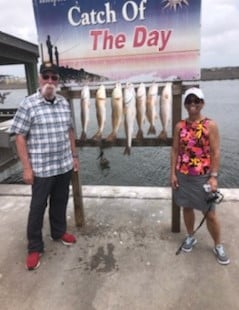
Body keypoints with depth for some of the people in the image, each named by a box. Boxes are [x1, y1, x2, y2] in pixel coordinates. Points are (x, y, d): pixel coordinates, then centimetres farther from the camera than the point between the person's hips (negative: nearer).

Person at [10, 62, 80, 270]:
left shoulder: (64, 103, 5)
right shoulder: (28, 104, -10)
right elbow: (20, 137, -10)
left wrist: (74, 156, 13)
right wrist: (27, 168, -13)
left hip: (64, 166, 5)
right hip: (41, 168, -4)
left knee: (60, 202, 19)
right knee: (38, 207, 8)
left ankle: (59, 232, 41)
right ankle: (35, 247, 24)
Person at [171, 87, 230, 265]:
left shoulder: (210, 125, -8)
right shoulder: (180, 126, 1)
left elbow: (216, 153, -9)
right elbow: (175, 151, 4)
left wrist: (214, 176, -14)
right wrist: (173, 173, 0)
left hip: (203, 177, -3)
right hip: (183, 176, 3)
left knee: (210, 213, 6)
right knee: (187, 208, 17)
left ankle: (218, 246, 28)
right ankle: (190, 237, 39)